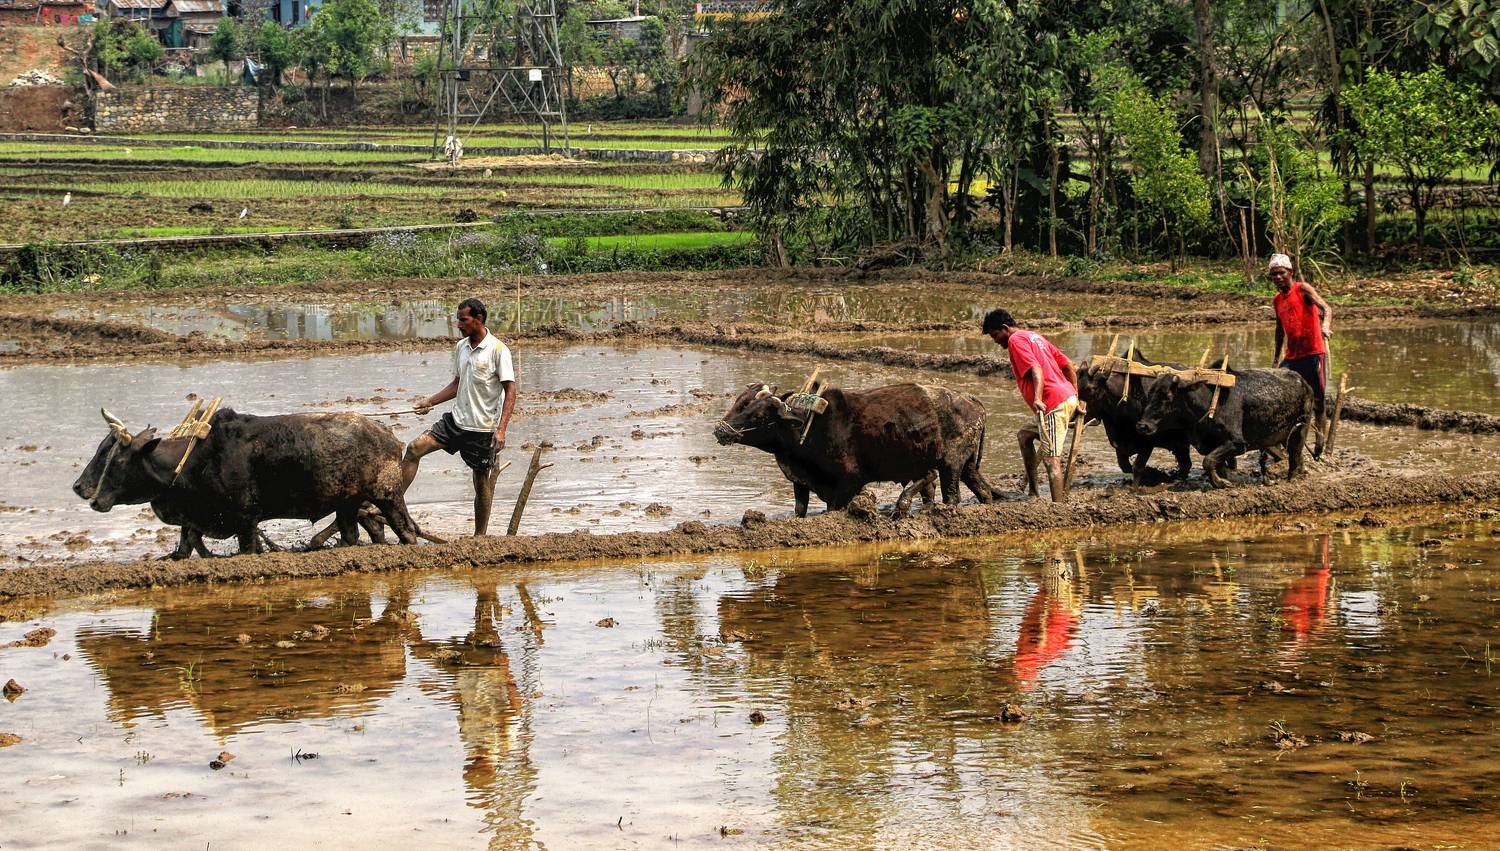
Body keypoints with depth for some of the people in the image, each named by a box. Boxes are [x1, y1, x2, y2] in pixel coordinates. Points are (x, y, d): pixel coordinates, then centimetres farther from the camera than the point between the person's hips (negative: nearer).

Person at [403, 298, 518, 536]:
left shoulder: (498, 350, -13)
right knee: (414, 449, -6)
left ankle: (480, 537, 14)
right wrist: (430, 402, 10)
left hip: (483, 428, -6)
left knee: (482, 483, 4)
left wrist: (501, 429, -22)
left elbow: (510, 391, -14)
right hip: (457, 419, 6)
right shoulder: (461, 347, 7)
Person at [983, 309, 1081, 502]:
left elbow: (1036, 368, -20)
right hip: (1068, 398, 10)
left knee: (1051, 459, -11)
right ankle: (1032, 491, 21)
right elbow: (1068, 366, 23)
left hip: (1054, 404, -10)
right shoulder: (1035, 337, 24)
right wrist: (1075, 397, 24)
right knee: (1024, 435, 23)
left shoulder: (1015, 340, -3)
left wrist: (1038, 398, -31)